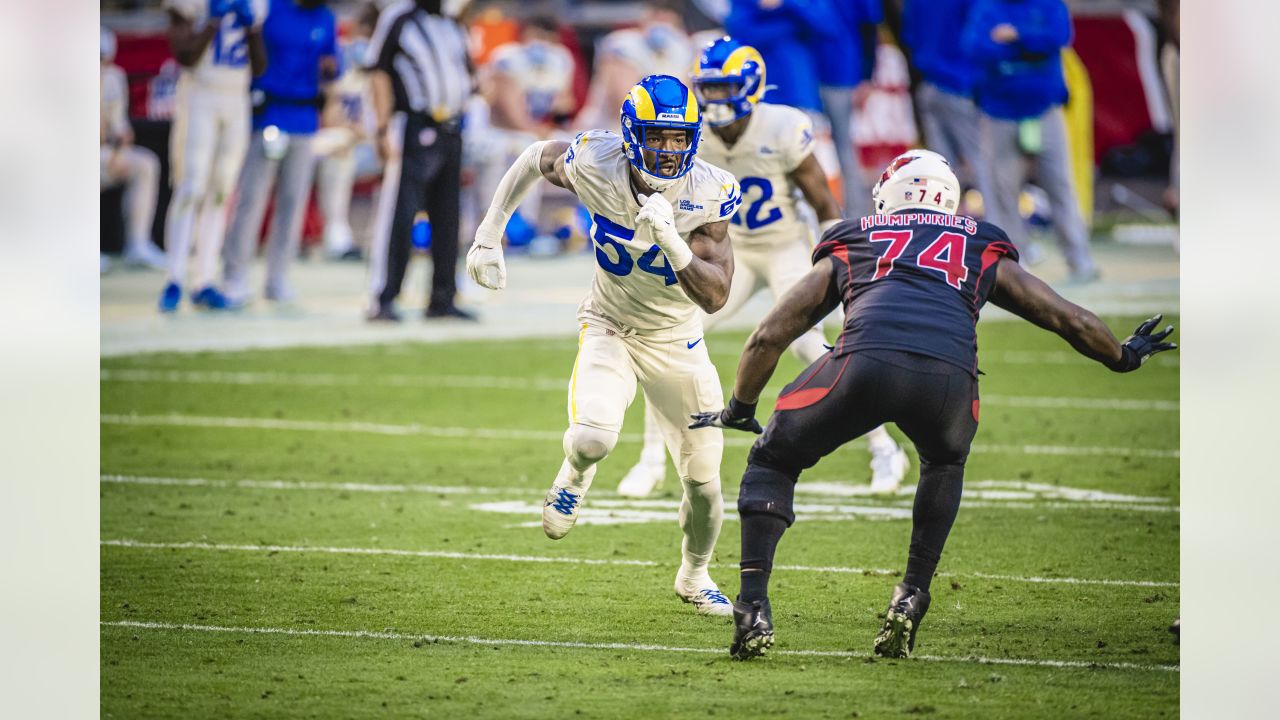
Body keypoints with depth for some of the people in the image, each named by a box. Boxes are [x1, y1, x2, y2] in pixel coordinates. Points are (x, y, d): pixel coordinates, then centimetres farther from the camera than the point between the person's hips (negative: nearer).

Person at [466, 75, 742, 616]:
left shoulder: (707, 195, -25)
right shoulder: (596, 167, -24)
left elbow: (715, 297, -29)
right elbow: (538, 157, 0)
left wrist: (671, 241, -44)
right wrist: (489, 235, 0)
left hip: (676, 341, 1)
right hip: (610, 327, -1)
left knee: (704, 479, 4)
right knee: (593, 438, -29)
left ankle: (694, 576, 36)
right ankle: (575, 476, 11)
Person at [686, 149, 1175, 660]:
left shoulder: (851, 245, 33)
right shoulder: (984, 253, 33)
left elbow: (768, 336, 34)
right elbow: (1072, 321, 37)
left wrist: (738, 411, 51)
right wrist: (1124, 358, 58)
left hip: (867, 362, -1)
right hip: (948, 375, 1)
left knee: (772, 461, 22)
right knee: (944, 465, 36)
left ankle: (754, 608, 4)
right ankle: (910, 601, 22)